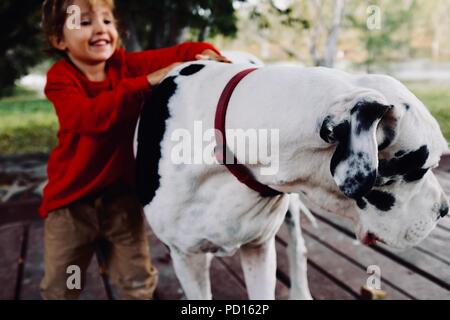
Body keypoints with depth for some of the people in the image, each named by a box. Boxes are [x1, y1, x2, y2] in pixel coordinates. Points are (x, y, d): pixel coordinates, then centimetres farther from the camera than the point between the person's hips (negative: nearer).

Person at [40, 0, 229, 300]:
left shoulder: (128, 64, -2)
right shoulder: (60, 78, -12)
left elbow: (179, 53, -5)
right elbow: (88, 116, -31)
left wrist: (204, 52, -28)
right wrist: (145, 83, -37)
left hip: (122, 193, 2)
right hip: (71, 198, -2)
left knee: (138, 281, 13)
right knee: (60, 286, 13)